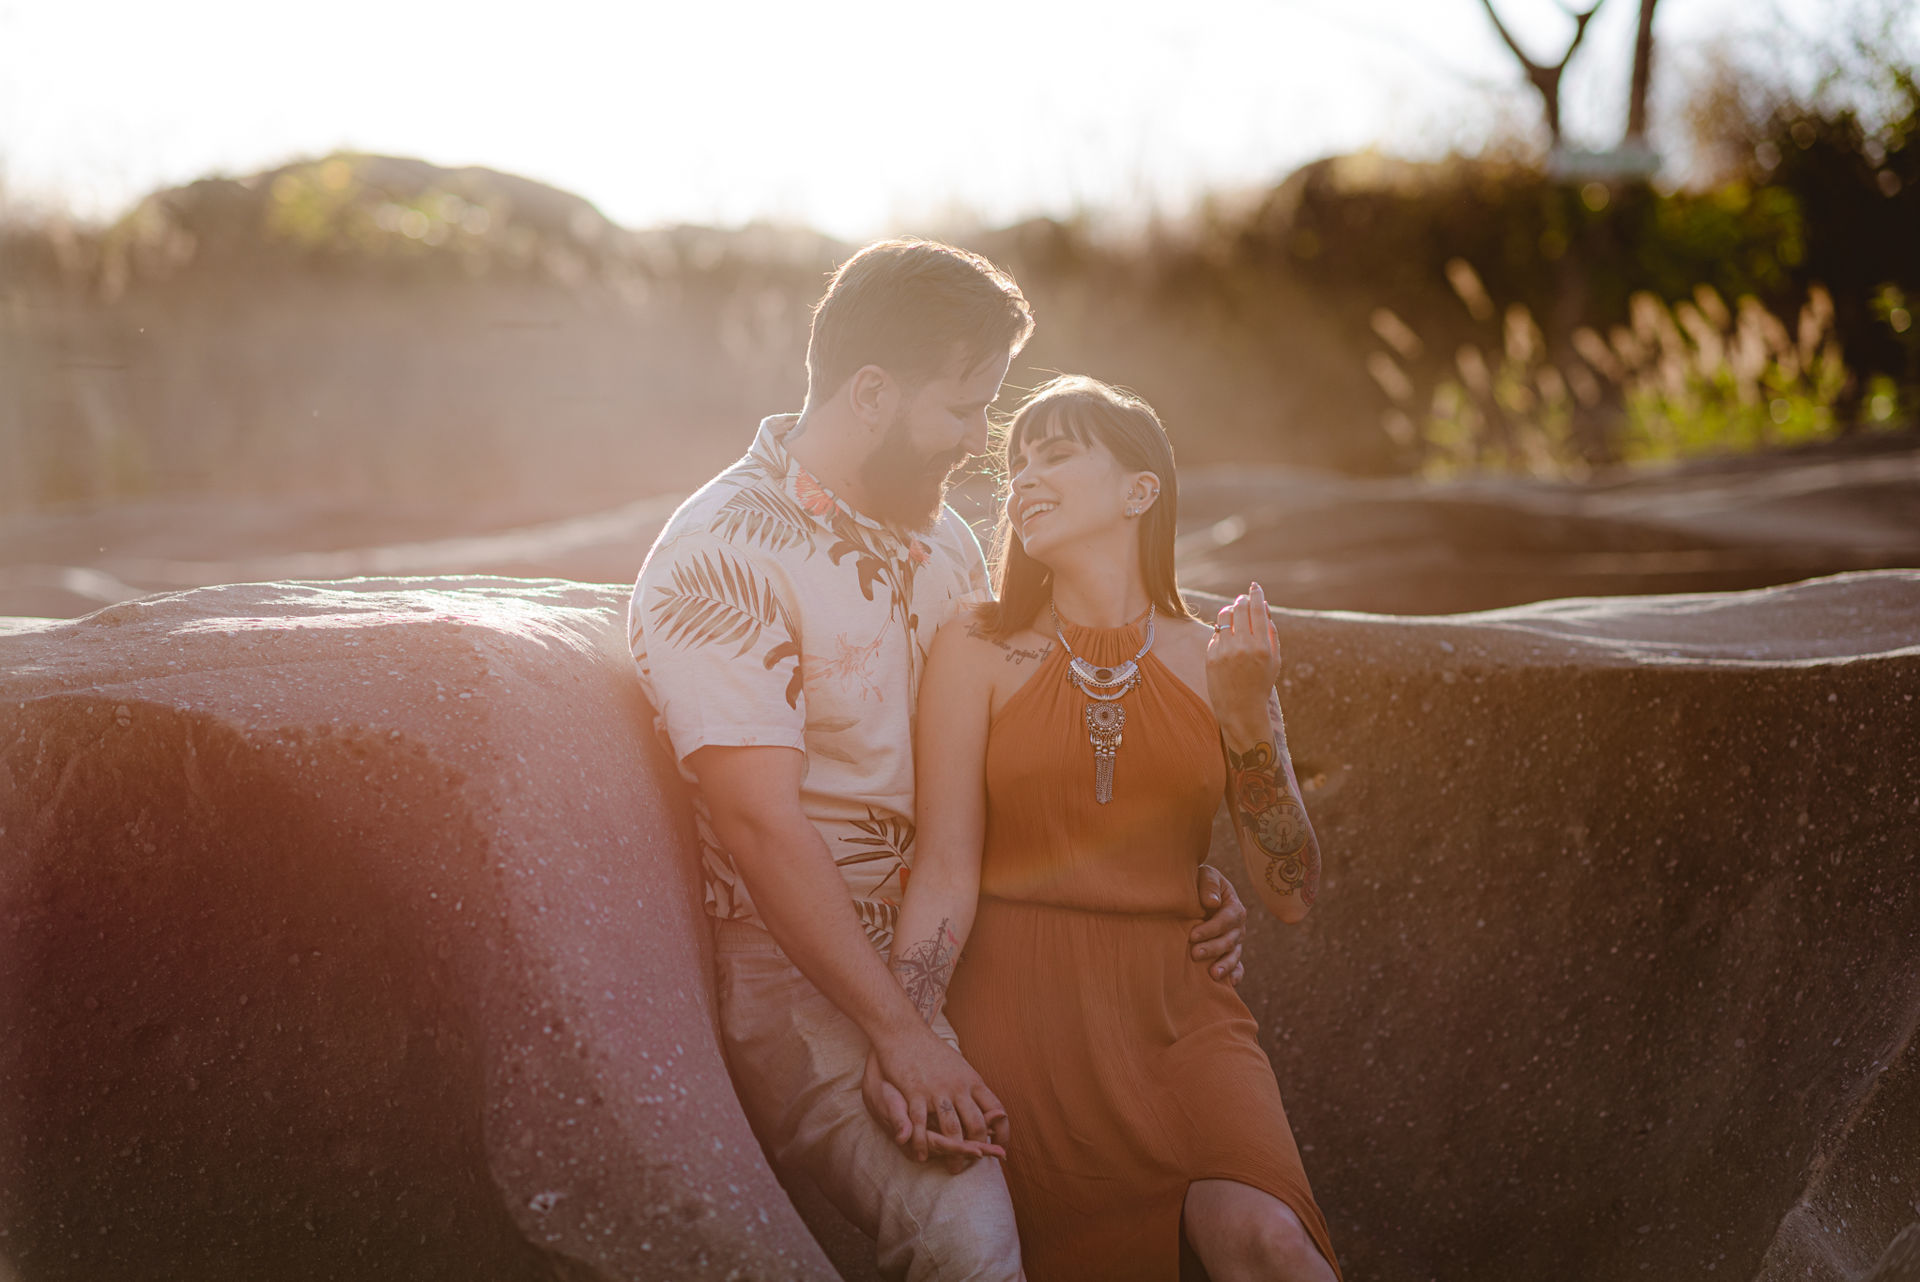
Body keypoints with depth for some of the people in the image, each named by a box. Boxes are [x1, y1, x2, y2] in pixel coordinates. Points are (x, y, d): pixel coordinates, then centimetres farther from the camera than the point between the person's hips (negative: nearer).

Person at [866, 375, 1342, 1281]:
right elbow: (946, 870, -4)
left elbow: (1292, 899, 3)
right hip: (1015, 1001, 0)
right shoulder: (978, 651, 4)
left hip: (1175, 1003, 1)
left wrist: (1247, 721, -8)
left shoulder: (1214, 661, 8)